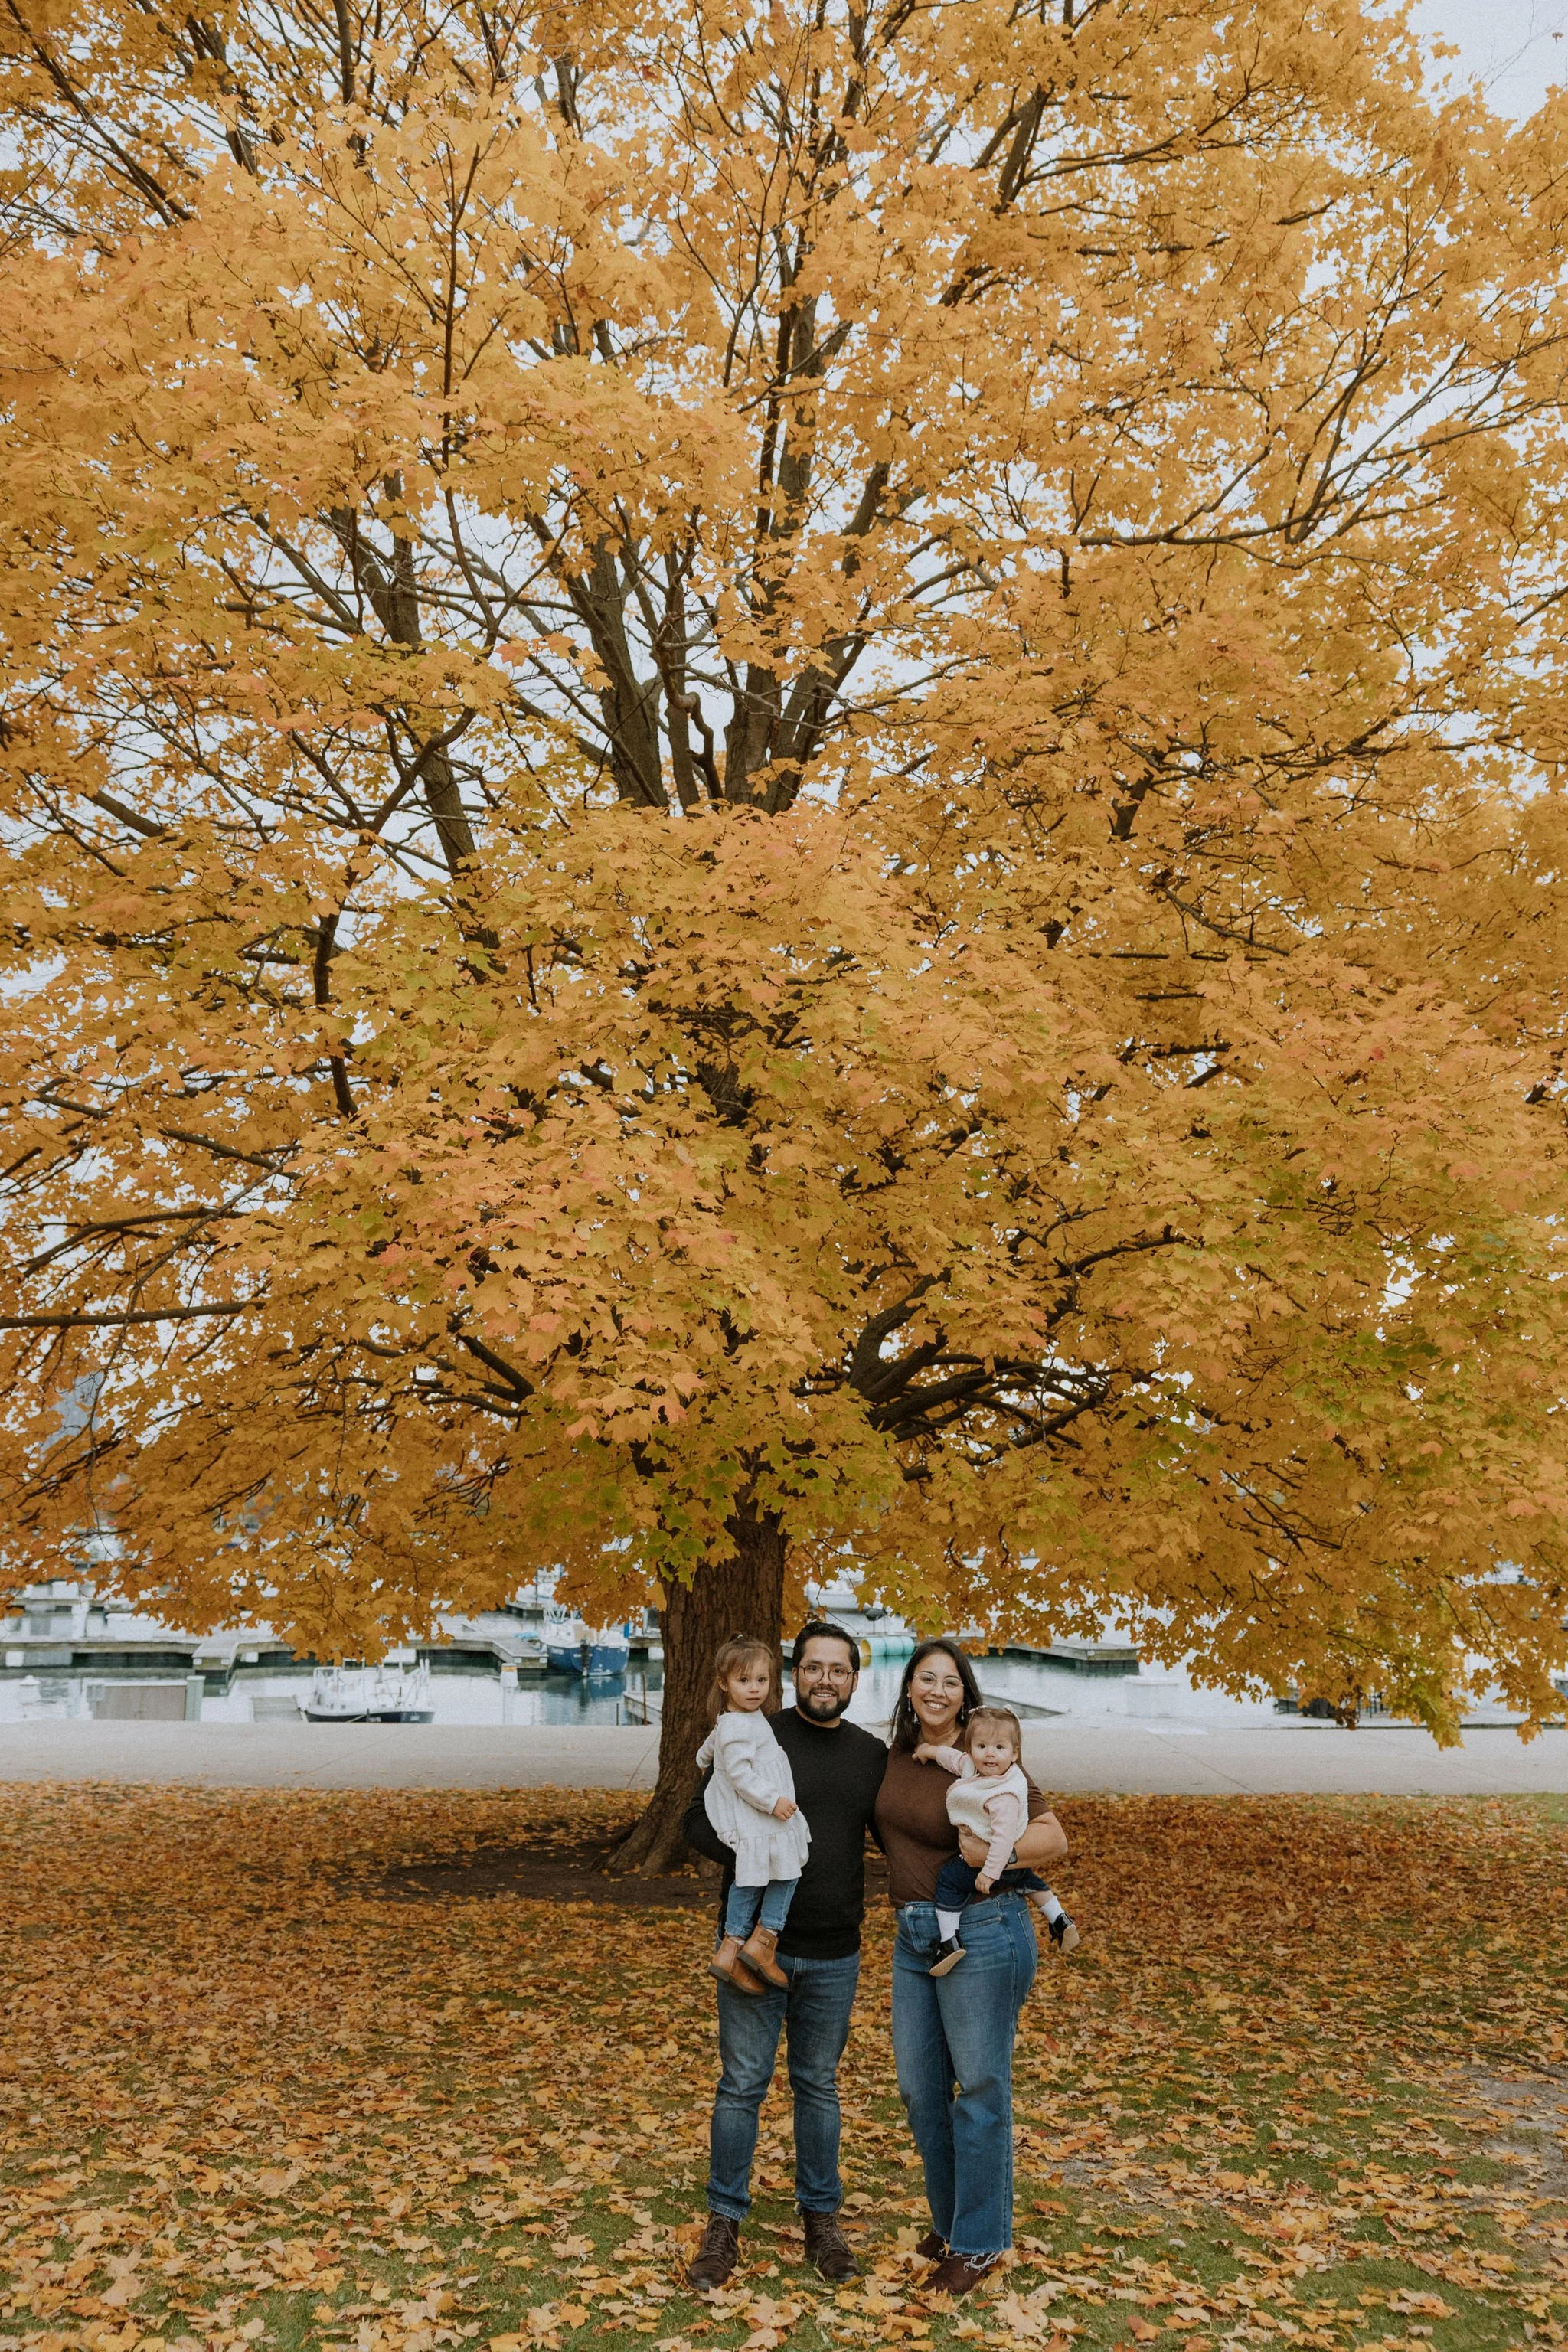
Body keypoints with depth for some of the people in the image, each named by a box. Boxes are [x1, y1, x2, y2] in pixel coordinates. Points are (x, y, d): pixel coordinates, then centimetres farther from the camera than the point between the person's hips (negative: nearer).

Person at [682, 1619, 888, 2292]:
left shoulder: (872, 1755, 5)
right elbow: (699, 1820, -6)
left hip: (834, 1958, 3)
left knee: (819, 2086, 14)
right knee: (742, 2085, 5)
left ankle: (821, 2217, 28)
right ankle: (725, 2223, 19)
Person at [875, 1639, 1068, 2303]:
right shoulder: (898, 1756, 5)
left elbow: (1054, 1837, -14)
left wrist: (989, 1850, -26)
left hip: (981, 1932, -7)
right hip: (913, 1934, 7)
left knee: (979, 2087, 5)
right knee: (918, 2086, 14)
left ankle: (978, 2243, 19)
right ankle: (949, 2217, 33)